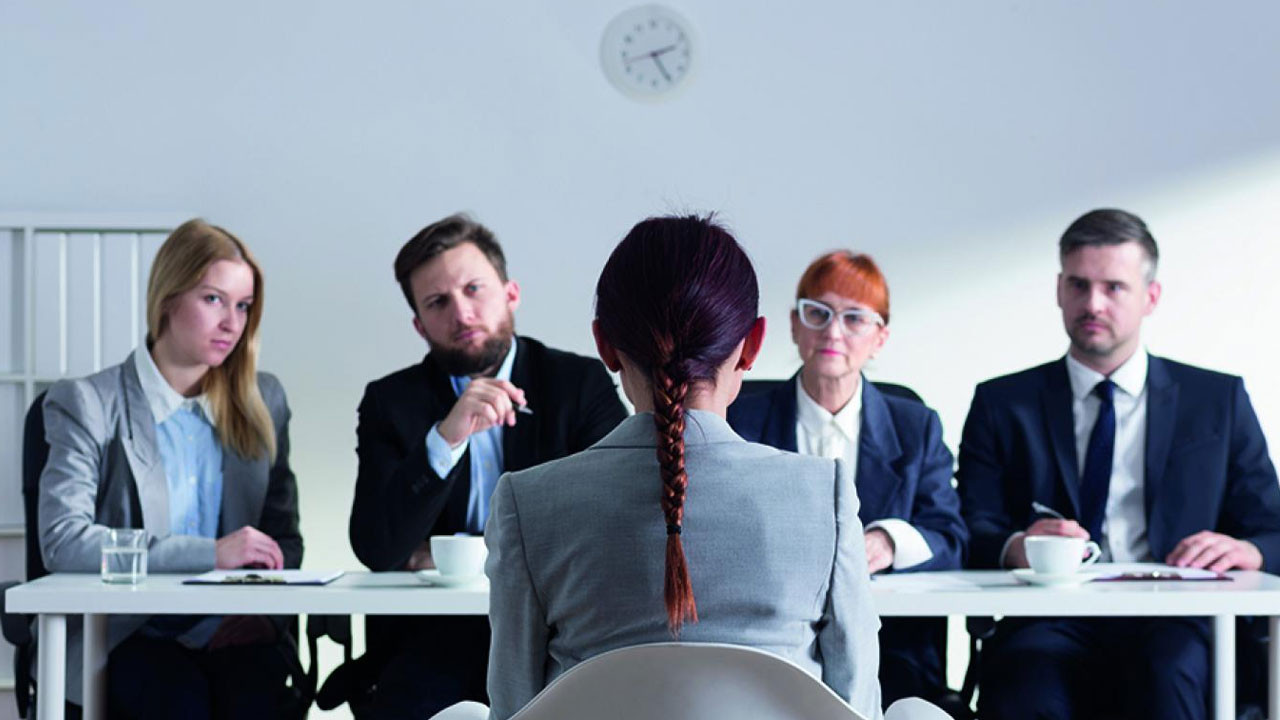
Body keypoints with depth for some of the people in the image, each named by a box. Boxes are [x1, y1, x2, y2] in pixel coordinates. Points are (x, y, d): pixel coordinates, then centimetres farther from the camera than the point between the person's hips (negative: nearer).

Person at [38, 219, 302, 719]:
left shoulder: (263, 402, 16)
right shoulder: (88, 405, 2)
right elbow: (62, 541, -12)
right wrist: (211, 553, -18)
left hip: (226, 635, 3)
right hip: (122, 636, -3)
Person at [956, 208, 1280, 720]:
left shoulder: (1218, 400, 19)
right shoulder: (1002, 404, 18)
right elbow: (972, 529, 7)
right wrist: (1015, 548, -17)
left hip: (1170, 625, 1)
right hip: (1053, 626, 0)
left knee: (1169, 665, -36)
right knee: (1024, 678, -36)